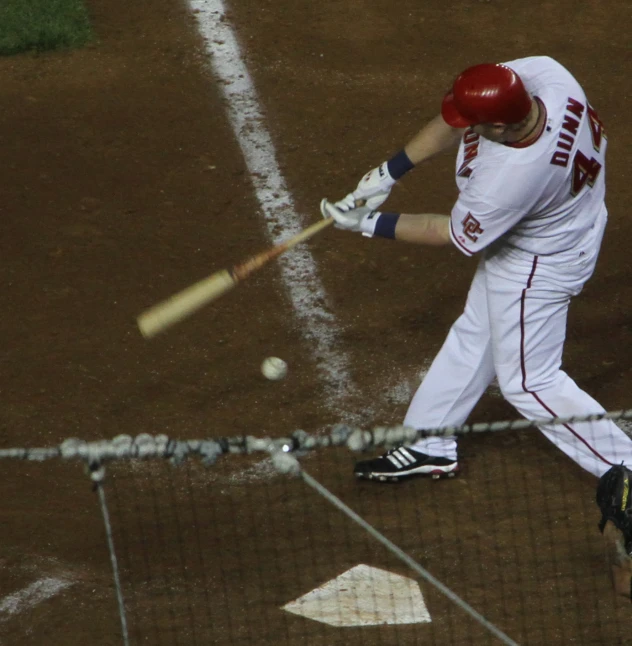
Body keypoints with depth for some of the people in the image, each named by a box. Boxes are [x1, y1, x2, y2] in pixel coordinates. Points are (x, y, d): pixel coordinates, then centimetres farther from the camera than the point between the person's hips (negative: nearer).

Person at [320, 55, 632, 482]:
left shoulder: (508, 181, -42)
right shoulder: (540, 72, -26)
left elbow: (455, 236, -21)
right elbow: (457, 121, -8)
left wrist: (369, 225, -12)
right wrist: (390, 172, -8)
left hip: (538, 265, -9)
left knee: (530, 382, 9)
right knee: (474, 335, 23)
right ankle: (428, 446, 42)